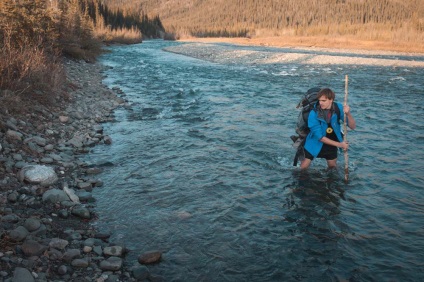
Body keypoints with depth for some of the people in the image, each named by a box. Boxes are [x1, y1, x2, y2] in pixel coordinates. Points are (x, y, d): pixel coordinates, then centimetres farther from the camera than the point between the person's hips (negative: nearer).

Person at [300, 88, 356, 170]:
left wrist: (348, 114, -40)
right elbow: (320, 137, -23)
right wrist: (339, 144, -25)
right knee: (303, 167, -4)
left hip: (331, 142, 3)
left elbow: (353, 126, -20)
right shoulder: (314, 113, -27)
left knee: (332, 167, 19)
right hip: (316, 142, -3)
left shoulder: (338, 108, -18)